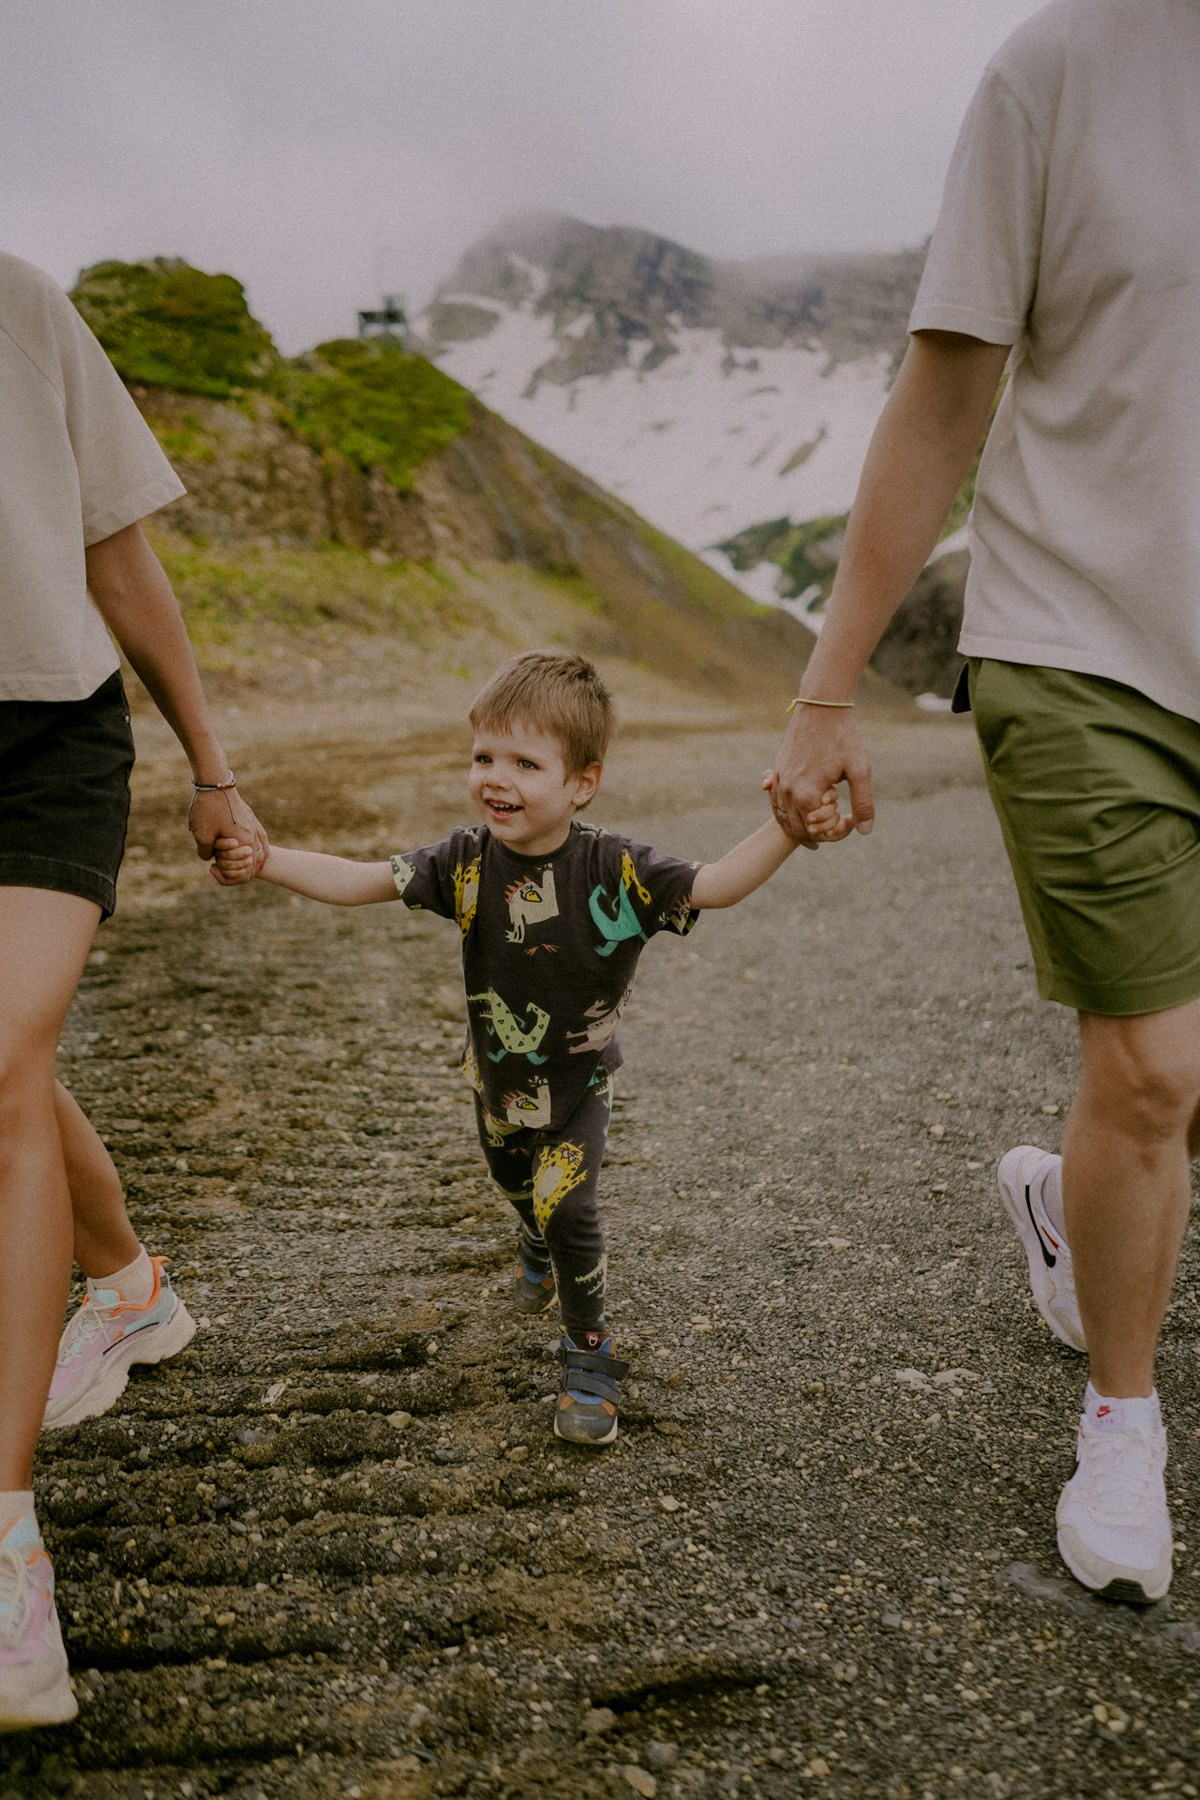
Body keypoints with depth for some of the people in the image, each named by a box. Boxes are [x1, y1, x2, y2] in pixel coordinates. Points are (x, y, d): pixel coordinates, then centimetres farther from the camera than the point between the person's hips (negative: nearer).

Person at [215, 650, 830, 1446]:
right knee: (518, 1187, 28)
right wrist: (264, 861, -36)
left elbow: (717, 883, -30)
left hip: (579, 1079, -4)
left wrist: (787, 830, -46)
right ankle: (541, 1249, 65)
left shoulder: (615, 870, -27)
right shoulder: (468, 860, -21)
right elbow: (358, 881, -23)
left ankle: (591, 1359, 6)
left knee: (566, 1207, -17)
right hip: (498, 1075, 4)